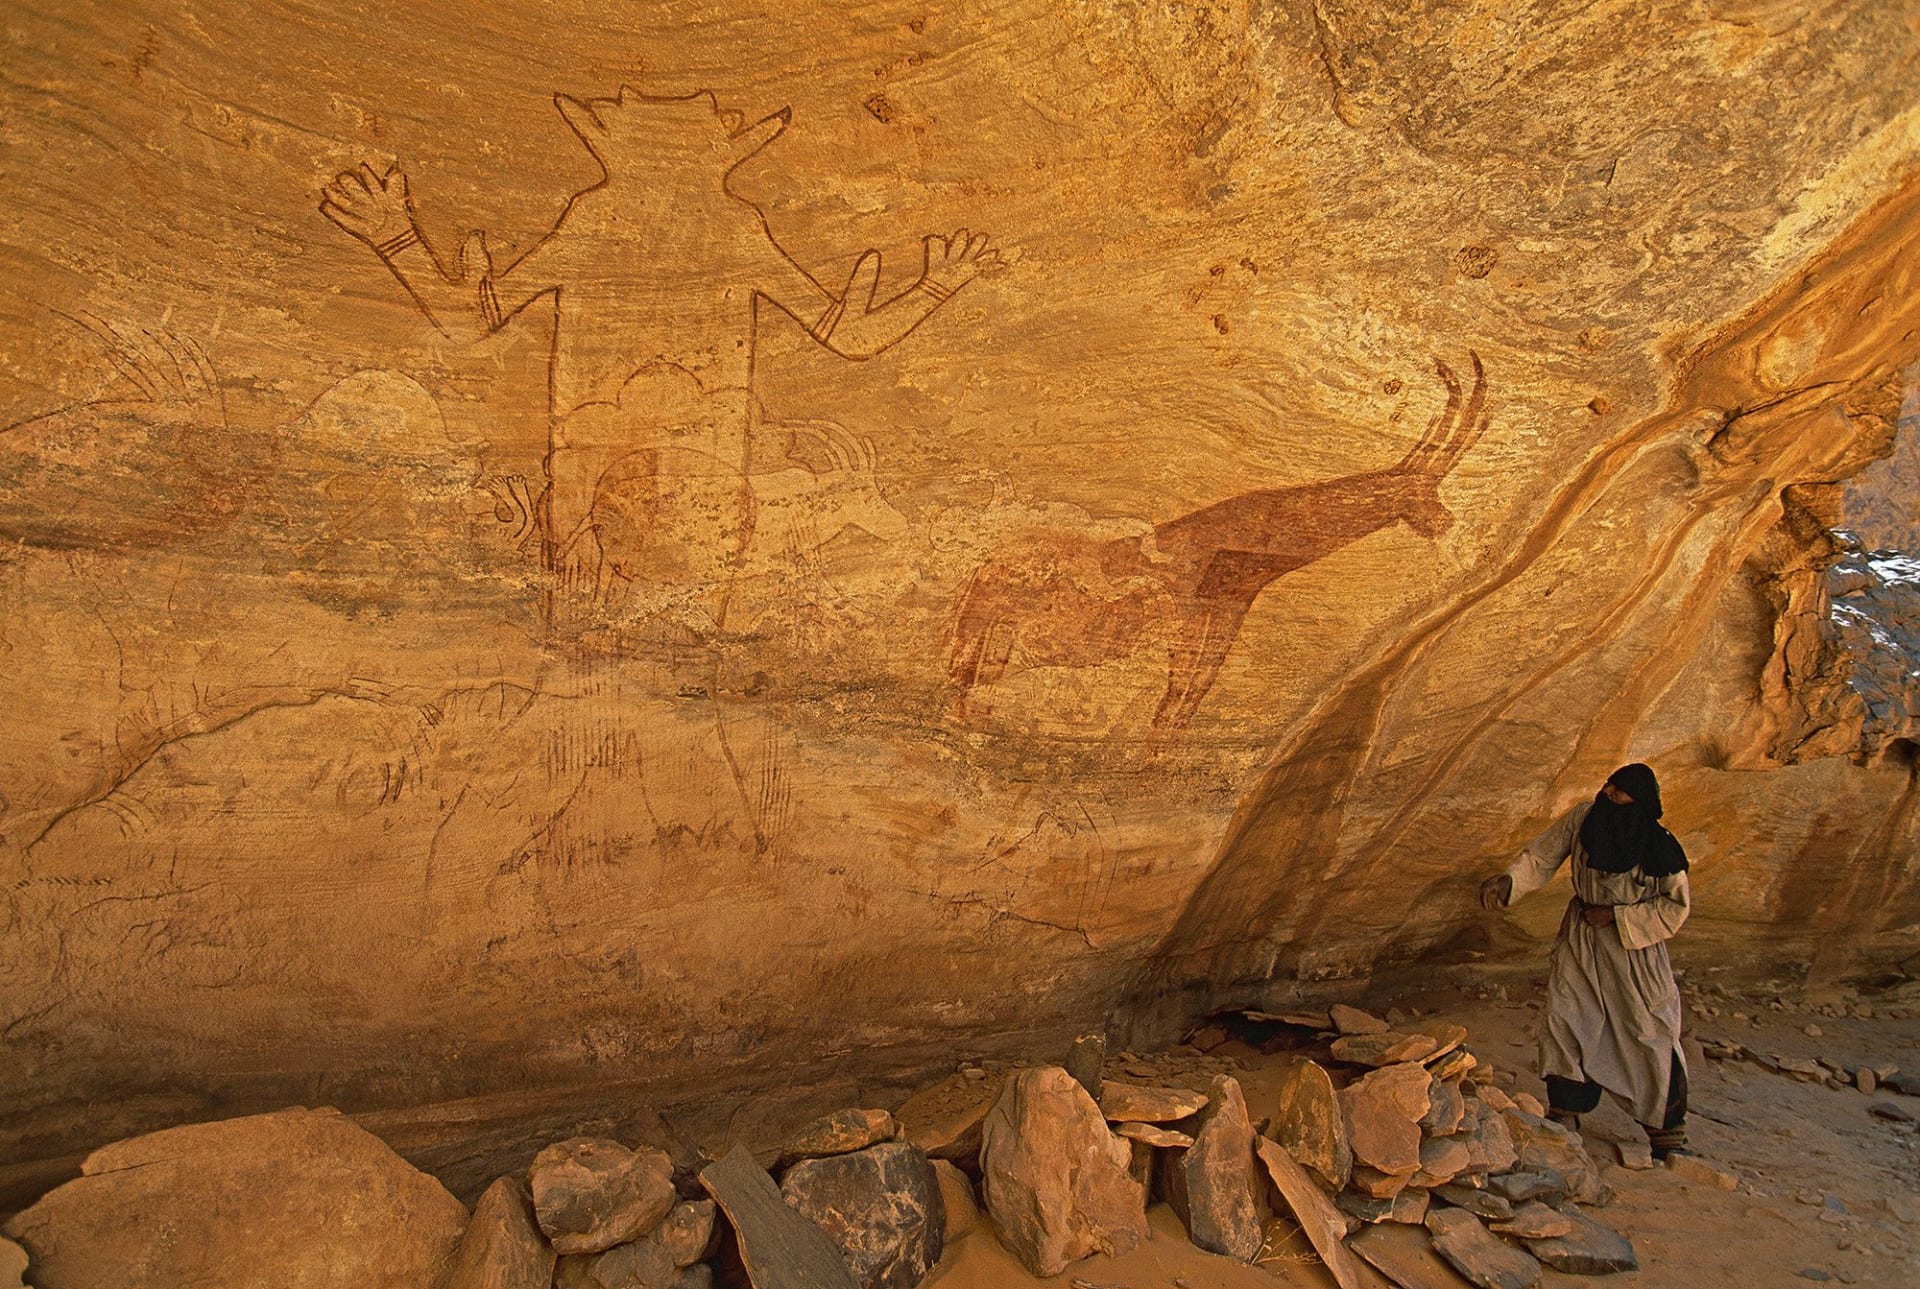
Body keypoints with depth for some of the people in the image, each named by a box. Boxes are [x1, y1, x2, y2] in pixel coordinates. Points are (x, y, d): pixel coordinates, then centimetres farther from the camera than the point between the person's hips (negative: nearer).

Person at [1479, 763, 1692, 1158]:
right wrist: (1507, 881, -17)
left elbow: (1675, 906, -12)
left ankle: (1668, 1134, 19)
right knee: (1565, 1027, 5)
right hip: (1580, 945, 3)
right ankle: (1564, 1118, 20)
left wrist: (1617, 916, -18)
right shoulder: (1584, 818, -10)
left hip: (1633, 952, -3)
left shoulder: (1661, 849, -18)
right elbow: (1542, 855, -2)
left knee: (1652, 1037, 3)